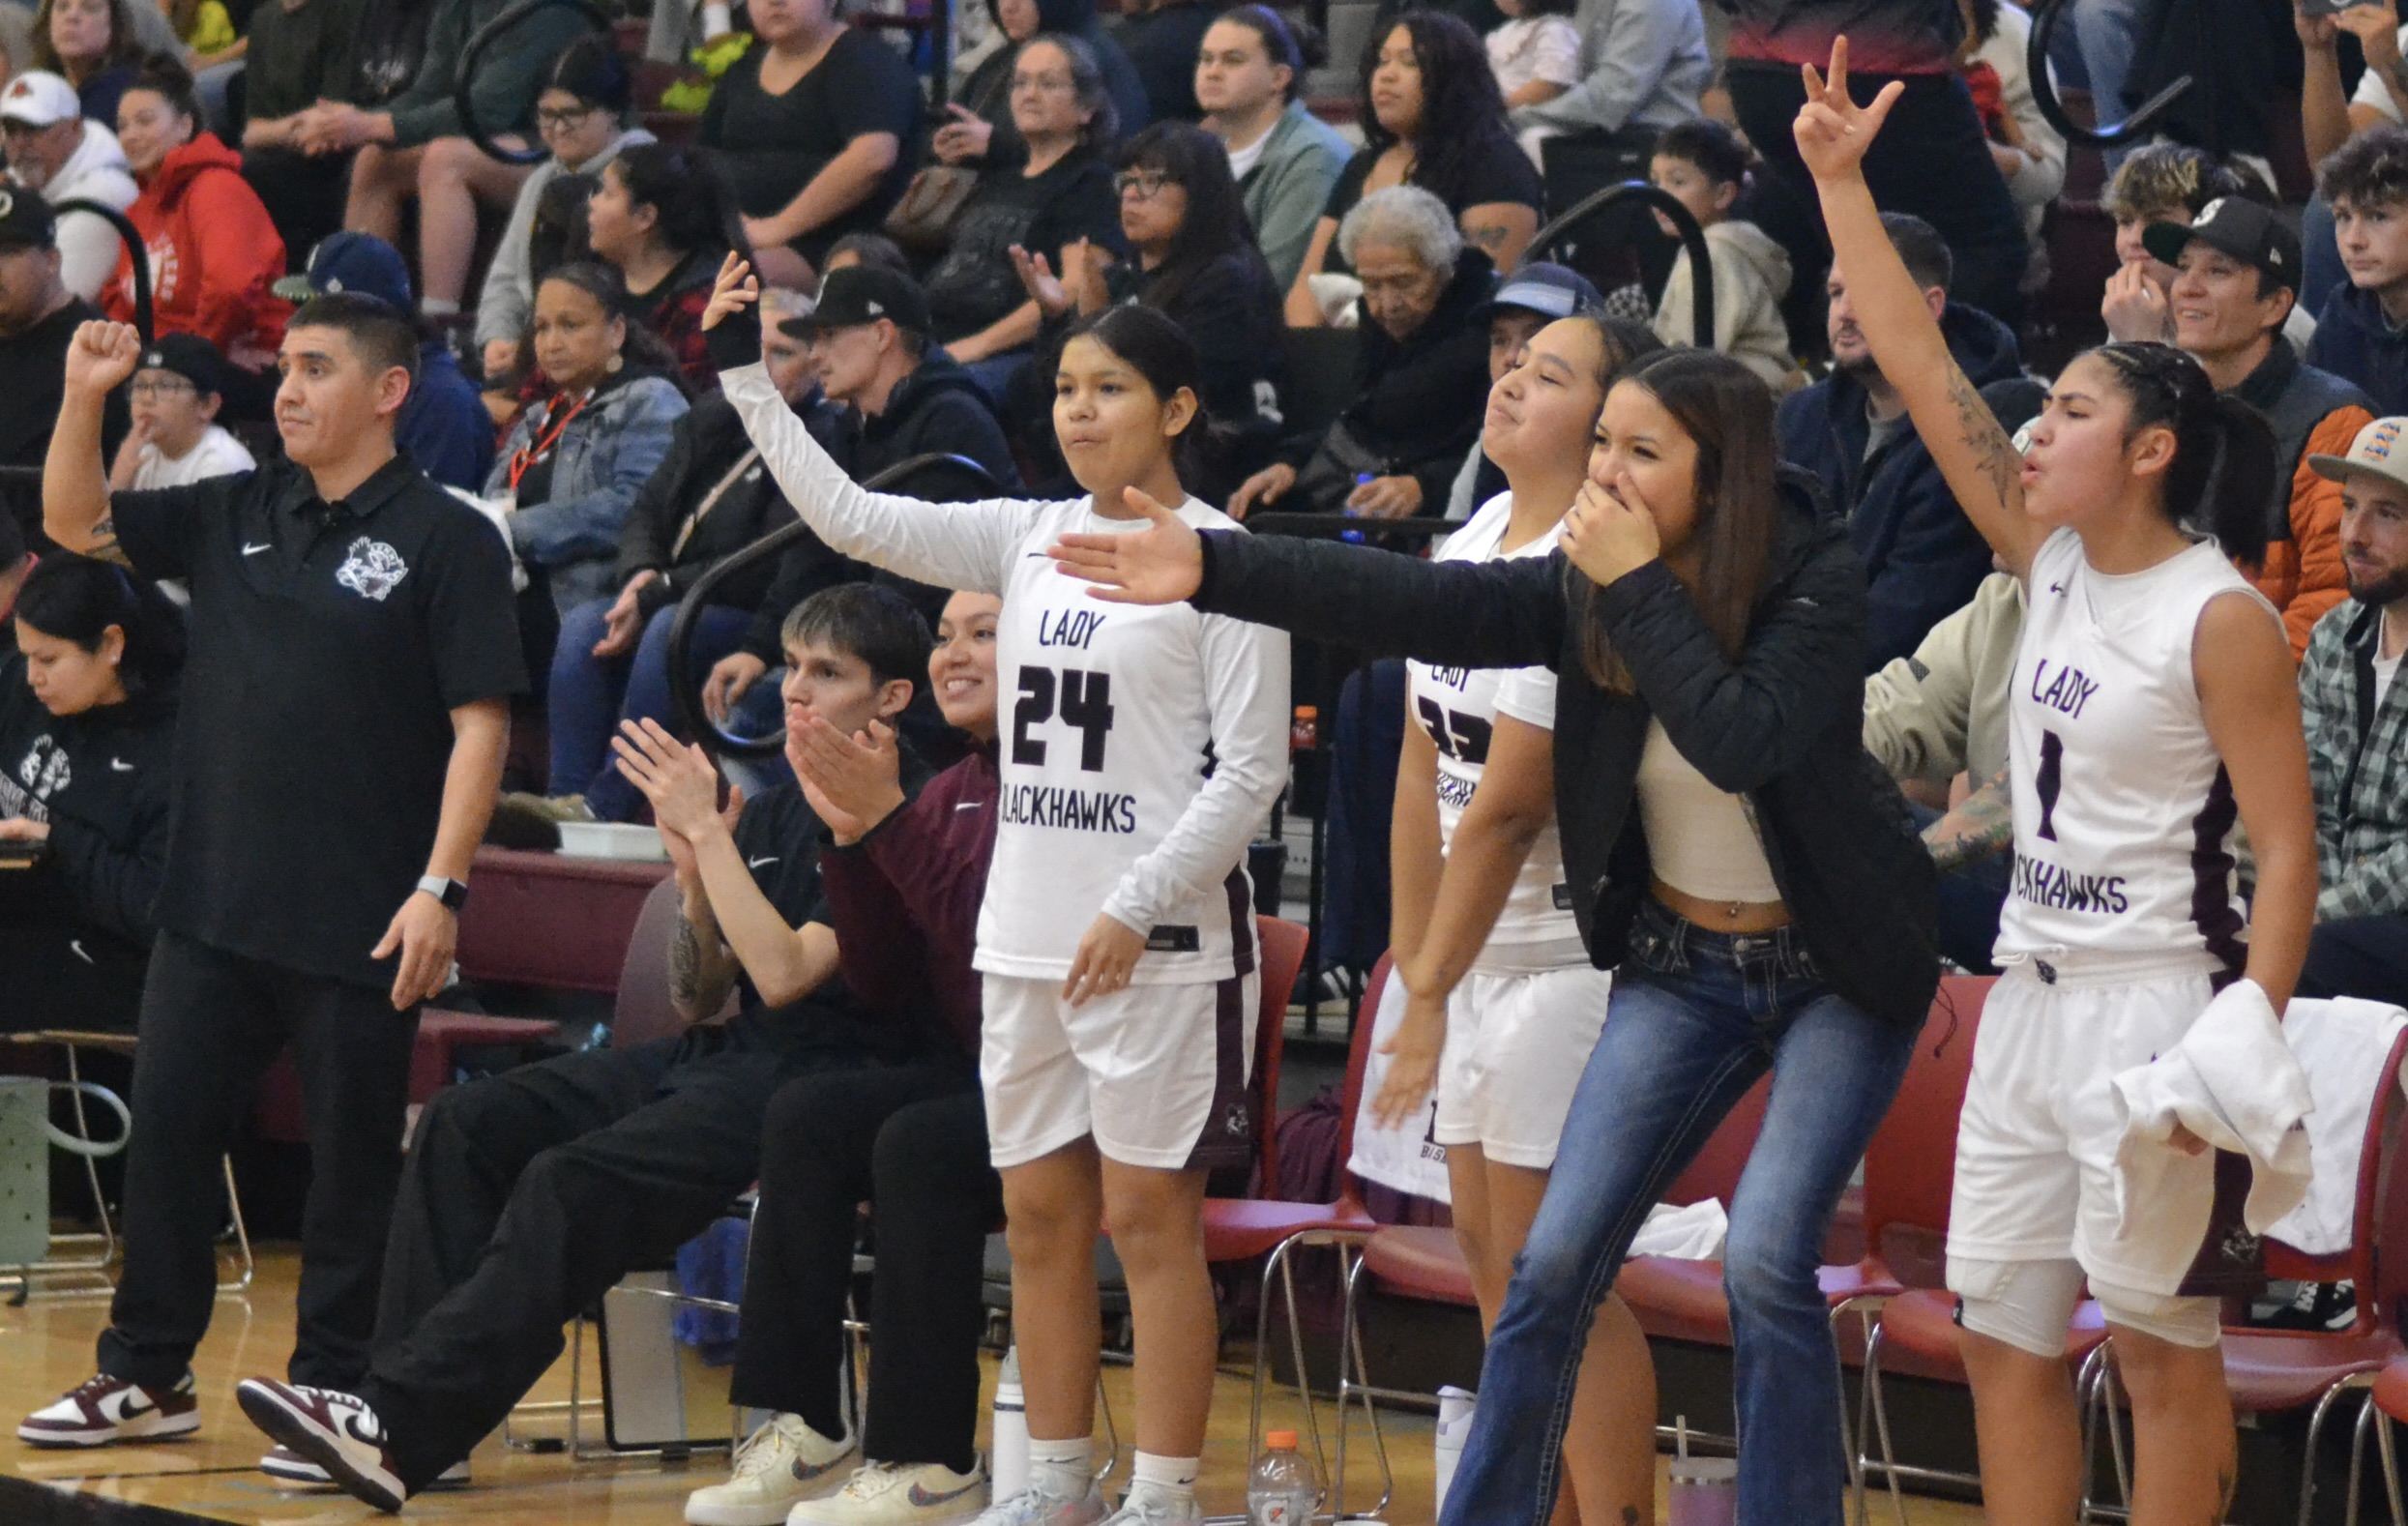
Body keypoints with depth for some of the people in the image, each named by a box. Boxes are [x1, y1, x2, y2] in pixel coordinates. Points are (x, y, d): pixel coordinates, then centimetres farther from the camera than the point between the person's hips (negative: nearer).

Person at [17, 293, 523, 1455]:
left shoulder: (444, 540, -6)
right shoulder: (234, 517, 10)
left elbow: (480, 724, -10)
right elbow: (76, 524, 14)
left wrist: (440, 888, -17)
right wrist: (85, 396, -1)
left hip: (362, 924, -6)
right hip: (212, 910, 6)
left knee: (352, 1161, 4)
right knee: (166, 1133, 9)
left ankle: (332, 1393, 13)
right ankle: (146, 1376, 20)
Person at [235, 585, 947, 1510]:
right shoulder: (773, 812, 18)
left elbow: (784, 974, -18)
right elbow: (699, 1003, 17)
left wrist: (705, 832, -14)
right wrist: (695, 884, -1)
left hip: (817, 1079, -9)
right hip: (720, 1054, 9)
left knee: (572, 1182, -28)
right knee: (466, 1123, -8)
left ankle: (404, 1426, -30)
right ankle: (398, 1403, -15)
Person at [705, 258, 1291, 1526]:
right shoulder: (1028, 540, 11)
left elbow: (1252, 770, -10)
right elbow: (852, 519, 5)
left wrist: (1135, 910, -15)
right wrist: (745, 378, -2)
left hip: (1160, 936, -6)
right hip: (1026, 932, 6)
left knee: (1149, 1213, -3)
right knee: (1039, 1214, 10)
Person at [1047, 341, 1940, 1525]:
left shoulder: (1815, 582, -19)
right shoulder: (1584, 588, -7)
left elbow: (1740, 740, -34)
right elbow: (1417, 602, -16)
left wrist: (1638, 588, -30)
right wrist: (1212, 570, -25)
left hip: (1833, 971, -5)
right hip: (1679, 964, 5)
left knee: (1764, 1259, -16)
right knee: (1558, 1257, 0)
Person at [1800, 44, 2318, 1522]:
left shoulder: (2223, 619, -12)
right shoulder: (2053, 566, 8)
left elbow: (2288, 853, -13)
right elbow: (1922, 367, 8)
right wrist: (1840, 181, 4)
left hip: (2157, 1005, -8)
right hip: (2033, 995, 8)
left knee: (2162, 1342, -3)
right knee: (2005, 1334, 8)